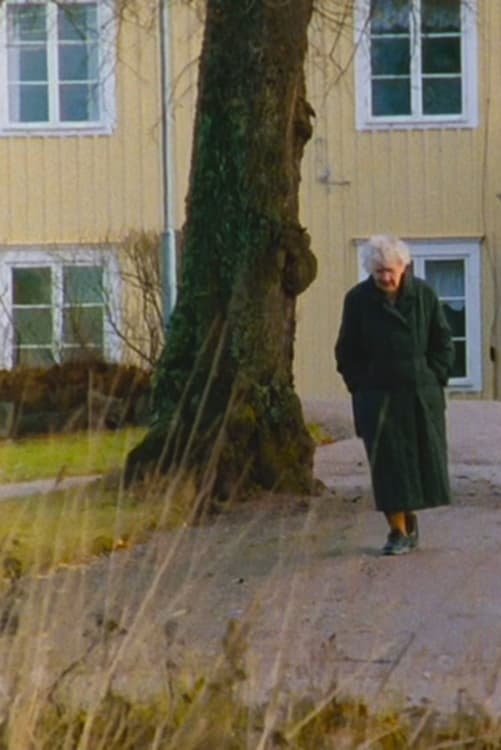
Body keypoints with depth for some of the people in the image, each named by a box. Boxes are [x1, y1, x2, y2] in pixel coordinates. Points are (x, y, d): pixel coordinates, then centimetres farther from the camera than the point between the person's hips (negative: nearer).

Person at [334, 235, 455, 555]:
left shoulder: (424, 294, -2)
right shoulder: (358, 299, -4)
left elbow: (444, 343, 6)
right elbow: (346, 351, 5)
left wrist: (434, 380, -1)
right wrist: (360, 386, -1)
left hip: (421, 395, 1)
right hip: (378, 395, -1)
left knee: (424, 456, 7)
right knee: (387, 462, -5)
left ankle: (411, 514, 29)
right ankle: (398, 531, 1)